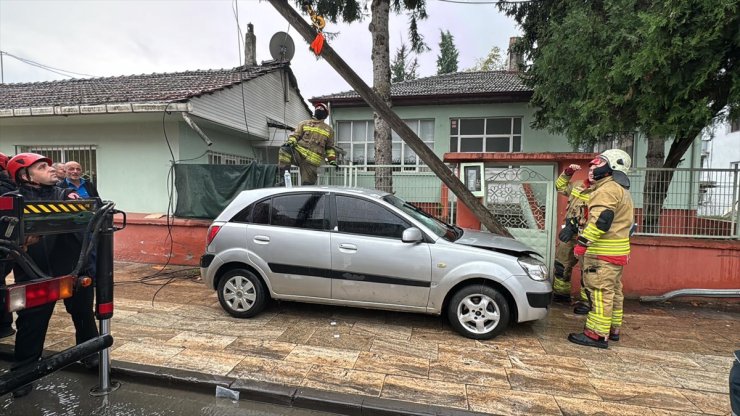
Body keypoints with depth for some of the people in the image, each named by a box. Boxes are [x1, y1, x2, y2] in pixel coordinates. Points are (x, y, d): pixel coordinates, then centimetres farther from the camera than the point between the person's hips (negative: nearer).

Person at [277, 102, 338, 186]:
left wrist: (332, 160, 8)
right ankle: (283, 177, -31)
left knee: (307, 184, -7)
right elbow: (295, 135, 10)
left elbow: (330, 147, 23)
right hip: (298, 153, 0)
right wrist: (291, 141, -14)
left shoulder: (329, 130, 20)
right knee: (284, 150, -32)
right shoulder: (304, 124, 18)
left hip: (311, 161, 1)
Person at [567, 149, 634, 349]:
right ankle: (613, 329, 27)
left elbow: (600, 219, -25)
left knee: (600, 292, -9)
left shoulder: (608, 189, -14)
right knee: (613, 291, 16)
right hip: (616, 250, 11)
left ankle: (597, 334, -6)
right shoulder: (621, 190, 21)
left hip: (604, 252, -11)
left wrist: (583, 241, -26)